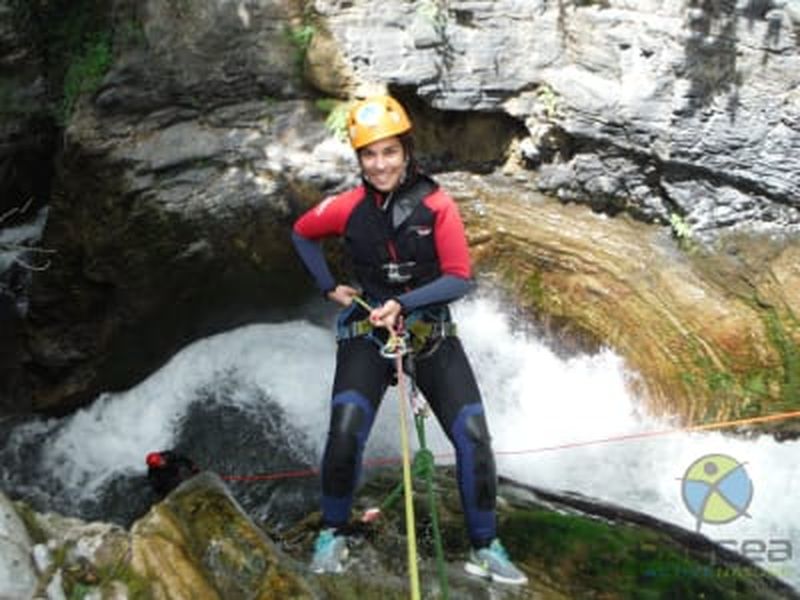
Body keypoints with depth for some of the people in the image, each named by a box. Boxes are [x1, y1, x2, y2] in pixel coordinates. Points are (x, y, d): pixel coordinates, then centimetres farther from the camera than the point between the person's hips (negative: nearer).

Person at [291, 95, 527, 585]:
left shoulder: (437, 206, -12)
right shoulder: (349, 208, -6)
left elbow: (460, 279, -13)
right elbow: (301, 234, 14)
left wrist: (403, 303, -22)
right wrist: (329, 287, 6)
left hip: (432, 332, 0)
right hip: (366, 332, 0)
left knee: (473, 437, -8)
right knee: (345, 433, -19)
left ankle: (486, 548, 9)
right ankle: (333, 535, 5)